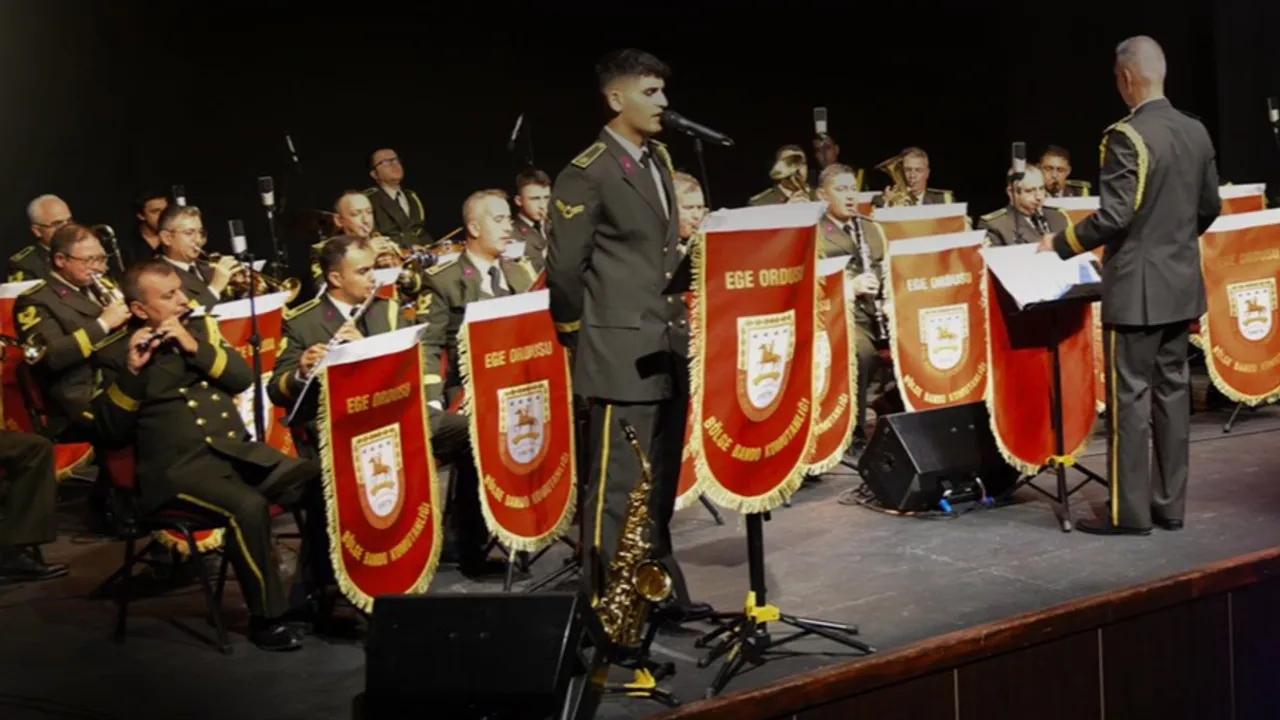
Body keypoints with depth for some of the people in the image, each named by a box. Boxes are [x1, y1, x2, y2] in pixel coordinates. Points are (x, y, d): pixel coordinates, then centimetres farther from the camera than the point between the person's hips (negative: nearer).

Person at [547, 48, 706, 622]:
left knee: (661, 480, 14)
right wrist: (590, 340, -2)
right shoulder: (586, 174, -12)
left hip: (669, 347, 8)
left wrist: (680, 318, 15)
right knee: (618, 483, -4)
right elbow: (565, 268, -11)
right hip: (623, 353, -8)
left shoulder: (659, 160, 15)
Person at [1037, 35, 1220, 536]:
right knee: (1172, 389, 11)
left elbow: (1114, 217, -21)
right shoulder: (1197, 132, 7)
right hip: (1182, 283, 8)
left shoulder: (1126, 137, -17)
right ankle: (1170, 504, 16)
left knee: (1130, 395, -3)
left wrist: (1059, 245, -8)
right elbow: (1210, 207, 14)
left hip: (1136, 288, -8)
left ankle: (1130, 512, 1)